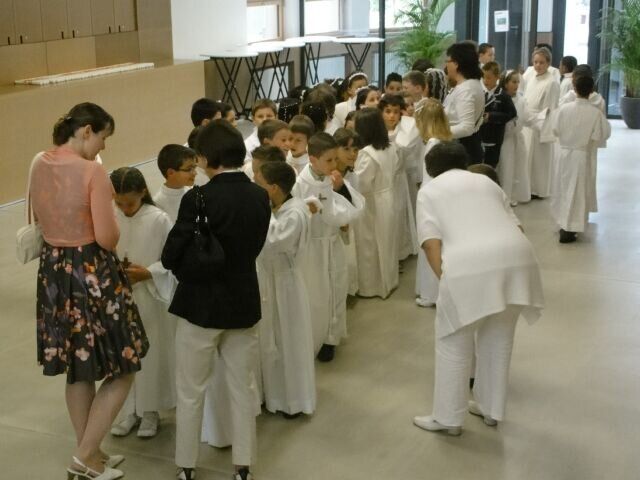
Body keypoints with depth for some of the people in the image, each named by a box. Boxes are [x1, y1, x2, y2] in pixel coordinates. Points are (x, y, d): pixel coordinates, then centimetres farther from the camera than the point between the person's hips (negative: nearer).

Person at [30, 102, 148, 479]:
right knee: (121, 370, 8)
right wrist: (113, 228, 2)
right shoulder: (92, 171, -21)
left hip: (54, 271, 8)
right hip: (93, 273, -8)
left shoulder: (39, 165, 2)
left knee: (78, 368, 20)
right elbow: (107, 238, -19)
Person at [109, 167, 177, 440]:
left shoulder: (159, 220, -13)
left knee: (151, 354, 8)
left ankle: (150, 411, 23)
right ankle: (128, 410, 26)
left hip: (150, 297, -3)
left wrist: (148, 273, -20)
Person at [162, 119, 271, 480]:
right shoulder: (261, 197, -4)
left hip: (202, 305, -4)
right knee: (243, 389, 15)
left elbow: (171, 257, -15)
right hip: (244, 303, 4)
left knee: (191, 392, 12)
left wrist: (191, 268, 6)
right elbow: (254, 247, 6)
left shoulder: (199, 199, -20)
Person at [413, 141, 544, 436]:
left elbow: (430, 241, 2)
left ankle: (449, 418, 22)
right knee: (499, 339, 22)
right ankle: (490, 409, 36)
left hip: (470, 266, -5)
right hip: (517, 258, 5)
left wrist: (444, 278, 6)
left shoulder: (429, 190, 18)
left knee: (453, 344, 12)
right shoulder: (486, 182, 31)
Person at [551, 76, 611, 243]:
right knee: (577, 191, 4)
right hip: (583, 155, -3)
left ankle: (564, 224, 29)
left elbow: (556, 130, -2)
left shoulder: (564, 108, -9)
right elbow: (599, 136, -13)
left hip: (564, 152, 3)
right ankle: (568, 230, 3)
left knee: (564, 188, 17)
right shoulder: (596, 113, -16)